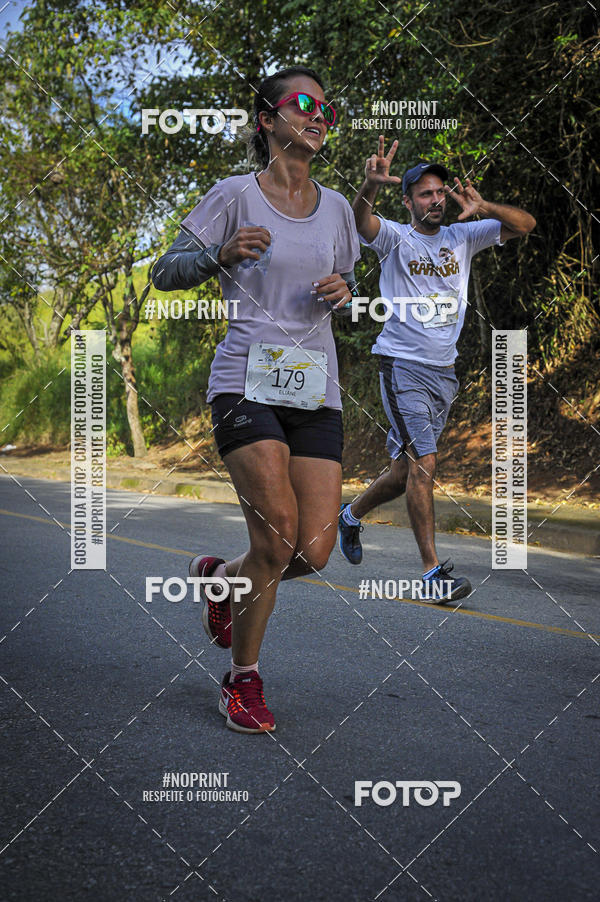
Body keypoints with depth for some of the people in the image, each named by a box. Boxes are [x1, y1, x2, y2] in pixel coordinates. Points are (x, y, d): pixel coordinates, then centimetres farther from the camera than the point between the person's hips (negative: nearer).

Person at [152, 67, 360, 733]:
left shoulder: (336, 208, 15)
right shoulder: (235, 196, 1)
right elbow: (164, 274, 3)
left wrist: (343, 290, 2)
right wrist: (222, 256, -16)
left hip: (316, 388, 5)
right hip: (247, 380, -5)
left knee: (314, 550, -5)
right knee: (277, 536, -16)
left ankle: (220, 578, 28)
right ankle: (243, 679, 7)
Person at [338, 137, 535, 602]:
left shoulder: (462, 237, 9)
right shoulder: (395, 238, -3)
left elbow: (524, 224, 4)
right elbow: (361, 220, -24)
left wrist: (482, 207, -15)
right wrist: (371, 185, -46)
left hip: (444, 371, 6)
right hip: (404, 366, -6)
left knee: (409, 467, 13)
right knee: (423, 463, -15)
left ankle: (353, 514, 39)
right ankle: (433, 570, -11)